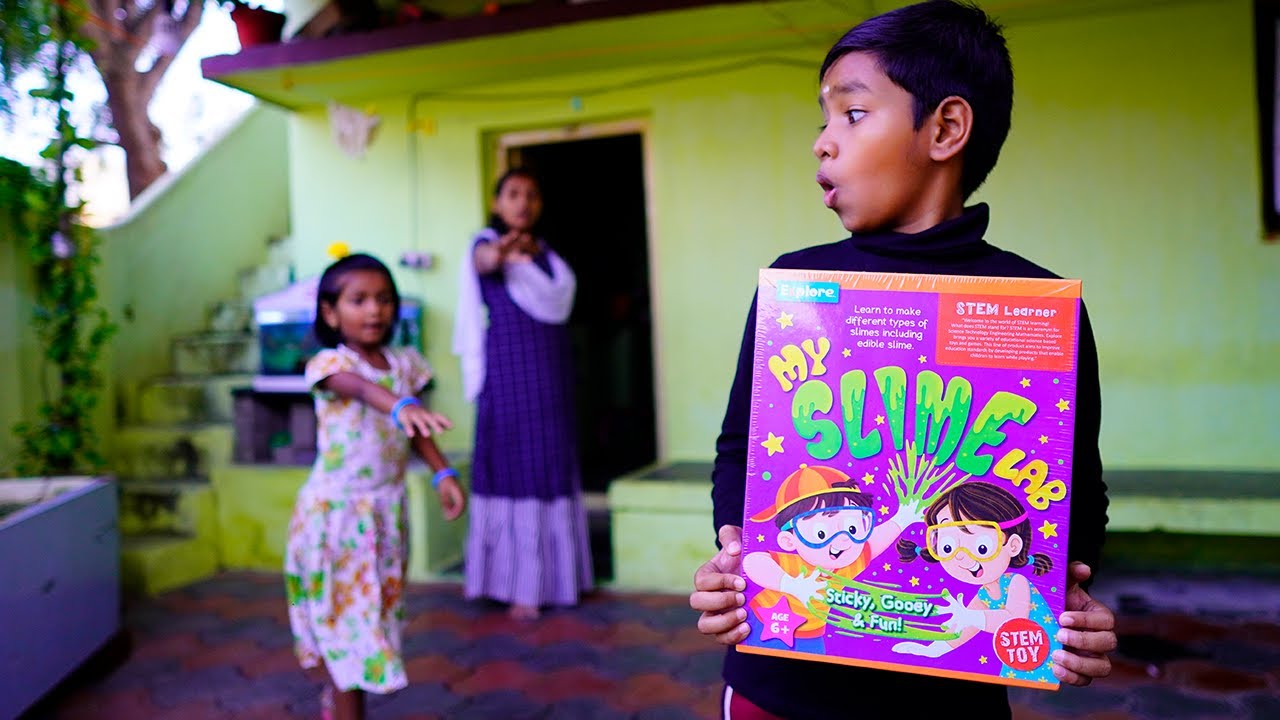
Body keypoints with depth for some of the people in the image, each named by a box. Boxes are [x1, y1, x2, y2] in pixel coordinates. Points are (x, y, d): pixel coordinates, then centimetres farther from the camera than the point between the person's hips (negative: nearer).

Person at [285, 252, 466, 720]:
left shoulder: (403, 363, 3)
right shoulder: (330, 363, -15)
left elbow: (417, 432, 7)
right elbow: (362, 387, -38)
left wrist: (443, 474, -8)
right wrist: (400, 406, -58)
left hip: (387, 509, 6)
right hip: (337, 509, -5)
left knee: (379, 609, 17)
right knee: (347, 615, 1)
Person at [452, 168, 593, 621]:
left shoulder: (546, 251, 14)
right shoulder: (487, 243, -2)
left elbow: (559, 300, 0)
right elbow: (484, 260, -26)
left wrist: (520, 257, -10)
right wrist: (498, 251, -49)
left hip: (551, 368, 6)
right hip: (508, 370, -5)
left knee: (552, 466, 9)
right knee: (516, 467, -5)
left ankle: (555, 574, 20)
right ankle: (519, 585, 0)